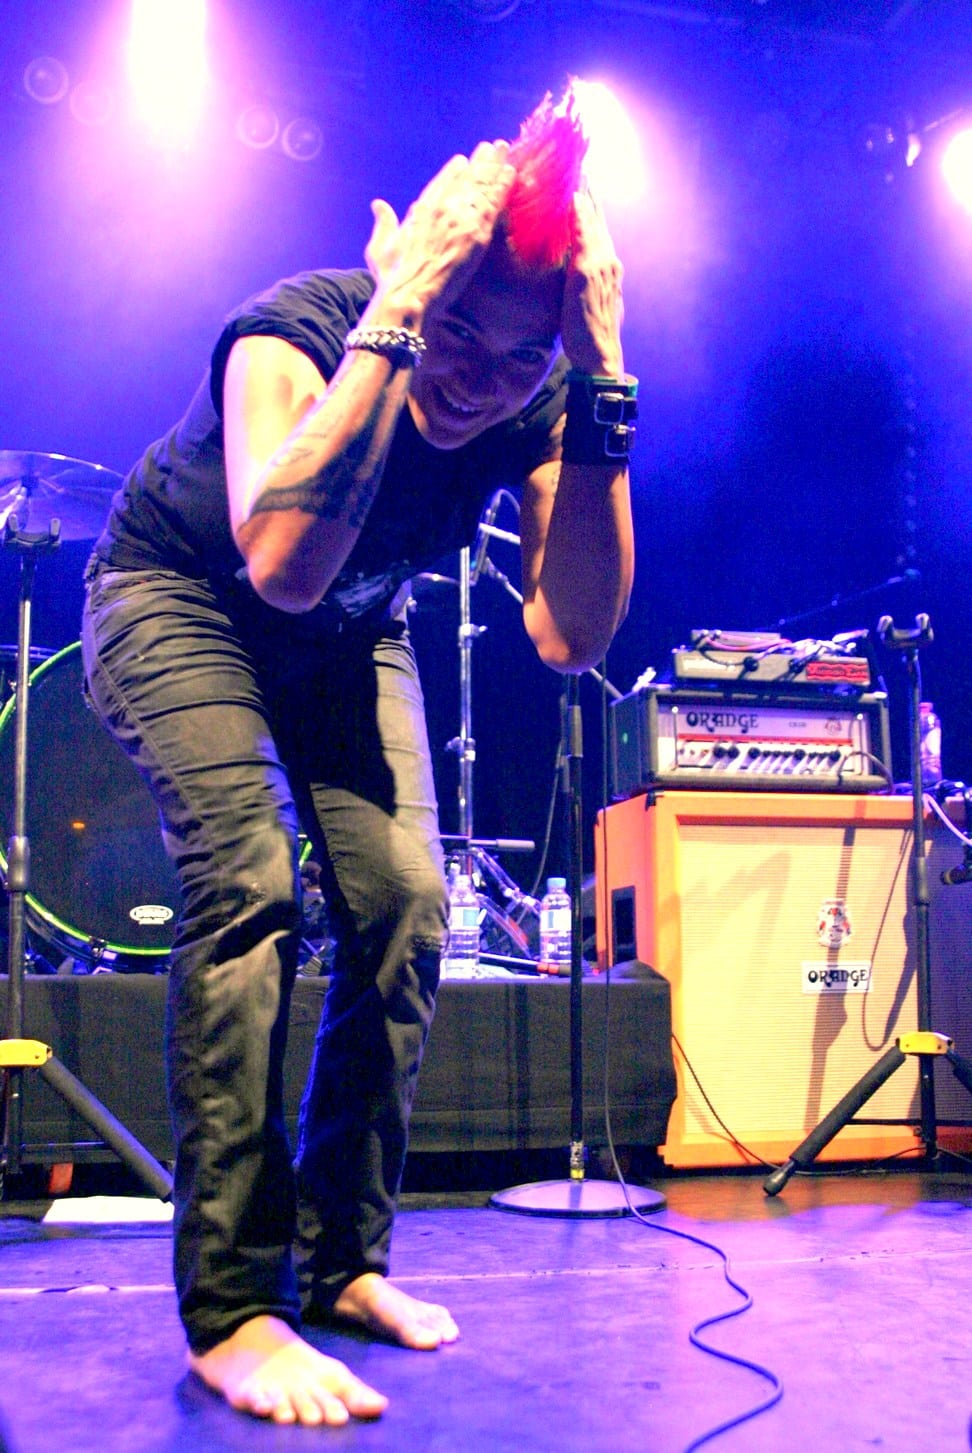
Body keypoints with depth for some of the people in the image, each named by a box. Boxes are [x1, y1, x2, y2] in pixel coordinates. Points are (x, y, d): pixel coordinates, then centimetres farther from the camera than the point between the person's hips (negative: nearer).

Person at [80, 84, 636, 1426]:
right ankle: (231, 1313, -17)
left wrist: (603, 382, -40)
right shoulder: (292, 336, -33)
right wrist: (392, 320, -49)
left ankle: (343, 1264, 7)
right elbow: (284, 562, -52)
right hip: (181, 596, -4)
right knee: (248, 879, -26)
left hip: (348, 636, 4)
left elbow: (571, 636, -34)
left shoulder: (541, 406, -22)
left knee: (404, 901, -10)